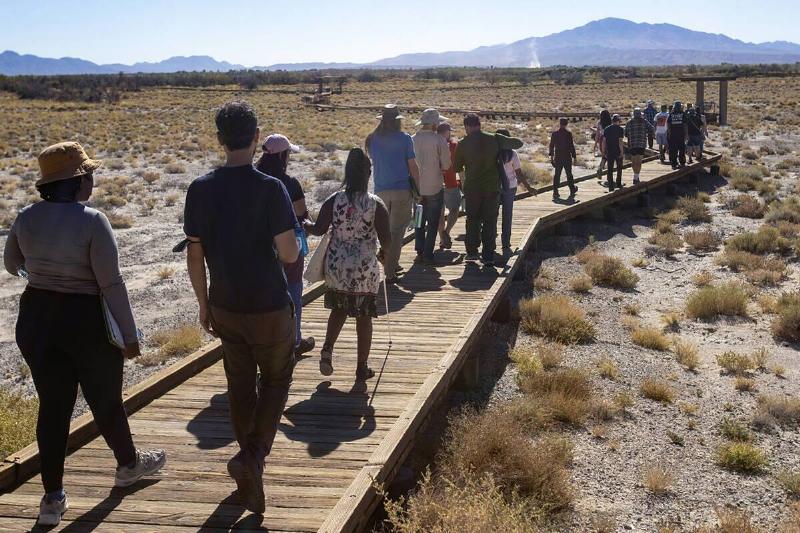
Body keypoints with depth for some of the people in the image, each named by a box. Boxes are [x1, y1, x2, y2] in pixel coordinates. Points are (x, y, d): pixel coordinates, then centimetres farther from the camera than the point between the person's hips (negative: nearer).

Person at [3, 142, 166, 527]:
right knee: (105, 400, 16)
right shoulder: (91, 220, -19)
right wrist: (129, 335, -12)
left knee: (52, 406, 12)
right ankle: (129, 465, 39)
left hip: (36, 317, 5)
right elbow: (111, 284, -19)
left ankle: (53, 498, 16)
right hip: (85, 319, -5)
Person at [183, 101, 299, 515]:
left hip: (225, 308, 4)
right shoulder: (270, 188, -17)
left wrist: (204, 304, 12)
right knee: (275, 381, 16)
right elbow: (289, 254, -19)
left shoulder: (200, 189, -5)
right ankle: (251, 457, -3)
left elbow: (194, 255, 0)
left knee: (240, 387, 17)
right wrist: (289, 238, 3)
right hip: (269, 309, -4)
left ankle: (250, 474, 30)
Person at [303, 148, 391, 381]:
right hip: (365, 269, -2)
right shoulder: (376, 205, -10)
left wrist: (305, 225, 14)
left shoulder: (333, 201, -5)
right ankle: (362, 367, 16)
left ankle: (327, 349, 5)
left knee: (338, 309, 24)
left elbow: (318, 229, -8)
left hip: (336, 266, 2)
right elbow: (386, 239, -14)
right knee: (364, 317, 10)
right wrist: (384, 253, 8)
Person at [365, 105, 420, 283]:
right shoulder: (404, 138, -6)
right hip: (402, 189, -3)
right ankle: (390, 272, -5)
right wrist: (418, 189, 5)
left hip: (381, 190, 4)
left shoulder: (373, 139, 4)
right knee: (397, 230, 0)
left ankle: (393, 265, 26)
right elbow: (413, 167, -3)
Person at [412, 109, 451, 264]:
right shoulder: (439, 140, -13)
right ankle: (428, 254, 3)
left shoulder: (413, 139, -1)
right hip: (434, 187, -4)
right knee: (433, 222, 5)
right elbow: (447, 165, -10)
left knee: (419, 221, 16)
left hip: (417, 187, 4)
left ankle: (419, 251, 17)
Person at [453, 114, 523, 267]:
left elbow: (456, 168, 4)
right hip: (492, 187, 0)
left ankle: (472, 251, 14)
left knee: (473, 219, 15)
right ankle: (488, 256, 3)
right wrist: (503, 146, 21)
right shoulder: (494, 139, -4)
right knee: (490, 221, 5)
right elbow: (518, 143, 4)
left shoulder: (463, 144, -5)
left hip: (472, 188, 0)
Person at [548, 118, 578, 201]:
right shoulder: (569, 133, -10)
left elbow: (551, 145, 3)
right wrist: (574, 156, 0)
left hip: (557, 157, 2)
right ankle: (572, 189, 23)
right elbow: (571, 146, -8)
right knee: (569, 174, 11)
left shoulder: (554, 133, -3)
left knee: (556, 174, 6)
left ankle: (555, 192, 2)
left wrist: (551, 156, 14)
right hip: (567, 157, -2)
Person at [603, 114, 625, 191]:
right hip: (618, 152, -3)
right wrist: (621, 152, -11)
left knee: (610, 169, 4)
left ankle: (610, 187, 2)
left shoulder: (606, 129, 5)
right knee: (619, 168, 16)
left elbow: (604, 141, 4)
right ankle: (618, 184, 20)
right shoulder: (620, 129, -7)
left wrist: (605, 152, 10)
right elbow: (620, 141, -14)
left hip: (609, 153, 3)